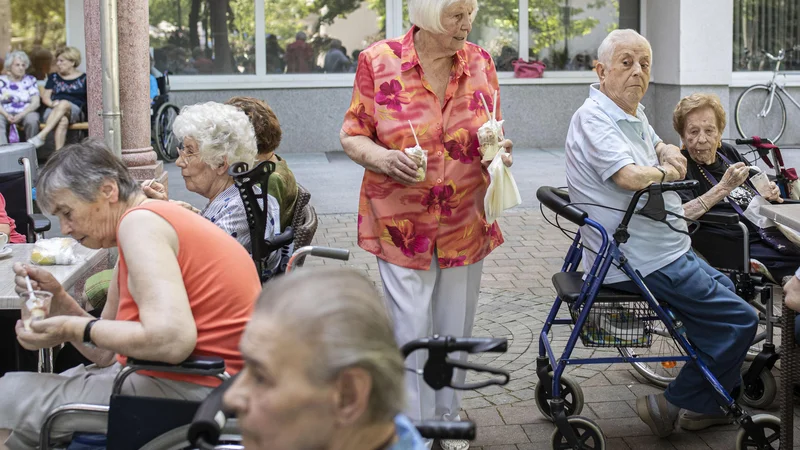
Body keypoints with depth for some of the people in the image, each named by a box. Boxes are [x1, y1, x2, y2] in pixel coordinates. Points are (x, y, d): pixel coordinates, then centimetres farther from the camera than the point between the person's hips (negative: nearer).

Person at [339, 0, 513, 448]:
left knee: (457, 330, 14)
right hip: (401, 222, -3)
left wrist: (499, 152, -10)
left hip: (466, 223, 3)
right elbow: (352, 136, -2)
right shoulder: (378, 62, -7)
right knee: (412, 334, -2)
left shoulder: (480, 63, 3)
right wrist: (382, 158, -22)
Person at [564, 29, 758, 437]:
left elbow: (665, 150, 26)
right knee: (739, 320, -9)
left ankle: (708, 406, 31)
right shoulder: (593, 118, -19)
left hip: (665, 249, 11)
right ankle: (670, 405, -1)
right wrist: (664, 171, -10)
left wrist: (670, 155, 1)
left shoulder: (633, 114, 12)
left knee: (724, 291, 26)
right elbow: (631, 177, -32)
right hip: (645, 261, -11)